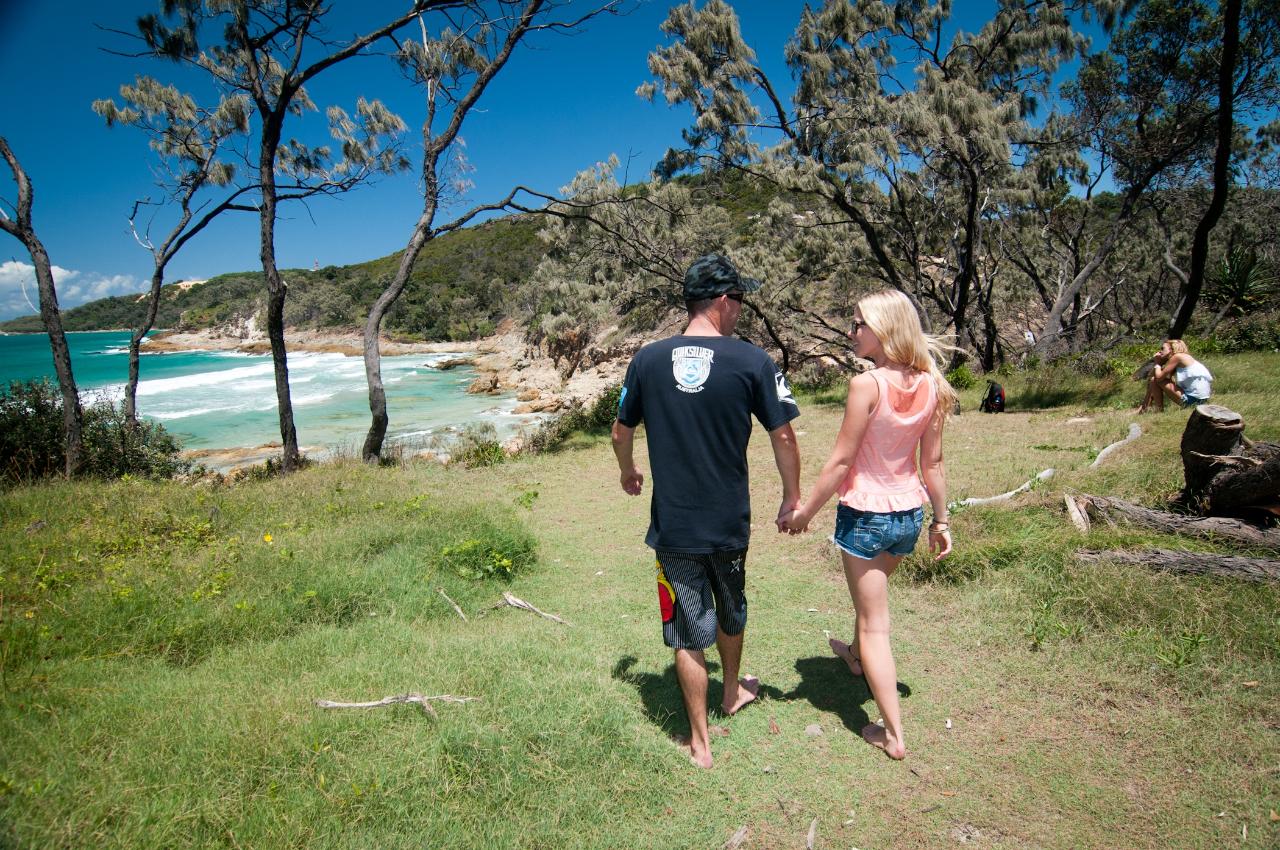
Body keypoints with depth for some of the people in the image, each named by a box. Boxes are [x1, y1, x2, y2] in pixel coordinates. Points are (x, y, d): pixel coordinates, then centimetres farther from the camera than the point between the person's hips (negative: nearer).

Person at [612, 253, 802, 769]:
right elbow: (783, 437, -5)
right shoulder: (751, 361, -10)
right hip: (729, 522, 0)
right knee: (730, 610, 26)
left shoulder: (648, 359, -5)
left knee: (689, 633, 12)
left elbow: (621, 432, 6)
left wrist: (628, 473, 26)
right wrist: (792, 498, 10)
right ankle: (733, 691, 51)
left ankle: (700, 742, 24)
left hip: (672, 525, 0)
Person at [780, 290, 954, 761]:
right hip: (910, 513, 7)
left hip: (865, 513, -7)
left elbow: (841, 461, -19)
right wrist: (941, 519, 13)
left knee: (874, 623, 7)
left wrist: (805, 510, -8)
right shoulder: (929, 385, -3)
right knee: (872, 591, 33)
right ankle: (856, 655, 59)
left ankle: (893, 734, 14)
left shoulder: (867, 384, -21)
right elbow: (932, 463, 3)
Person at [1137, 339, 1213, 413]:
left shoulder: (1177, 356, -9)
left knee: (1154, 380, -10)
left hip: (1192, 399, -10)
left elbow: (1159, 377, -13)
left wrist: (1157, 363, 4)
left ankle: (1159, 409, -2)